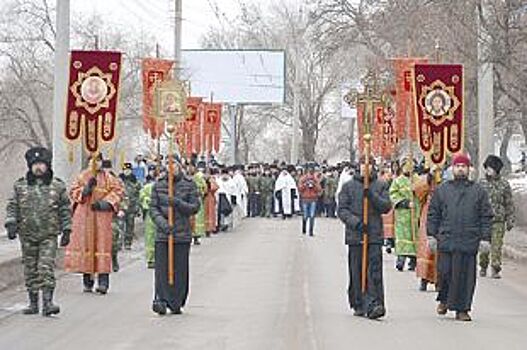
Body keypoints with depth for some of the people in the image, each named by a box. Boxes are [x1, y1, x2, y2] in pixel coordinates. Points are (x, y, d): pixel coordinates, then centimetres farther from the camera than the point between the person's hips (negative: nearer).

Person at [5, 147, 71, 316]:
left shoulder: (58, 186, 2)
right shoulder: (20, 186, 5)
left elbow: (65, 210, 6)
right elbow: (12, 206, 7)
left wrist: (66, 231, 3)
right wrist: (11, 223, -8)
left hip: (49, 235, -2)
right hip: (27, 234, 2)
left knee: (47, 268, -11)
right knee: (30, 270, 8)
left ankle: (47, 302, -11)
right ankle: (33, 303, 17)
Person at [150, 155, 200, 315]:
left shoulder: (189, 184, 2)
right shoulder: (158, 185, 6)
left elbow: (195, 207, 0)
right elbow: (153, 208, 4)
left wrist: (178, 203, -16)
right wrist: (162, 222, -13)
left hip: (182, 233, 0)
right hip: (162, 234, 0)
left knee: (180, 269, 2)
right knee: (161, 267, -7)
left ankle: (176, 303, 11)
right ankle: (160, 300, -7)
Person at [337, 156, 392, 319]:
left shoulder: (380, 186, 10)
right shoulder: (348, 186, 8)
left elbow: (387, 206, 1)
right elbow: (342, 209, 1)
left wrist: (372, 196, -14)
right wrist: (356, 222, -14)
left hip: (375, 235, 0)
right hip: (355, 235, 1)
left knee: (375, 271, -10)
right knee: (356, 272, 6)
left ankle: (374, 305, -16)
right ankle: (358, 305, 17)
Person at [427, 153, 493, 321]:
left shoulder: (478, 191, 10)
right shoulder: (442, 190, 11)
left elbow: (486, 217, 8)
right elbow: (433, 214, 11)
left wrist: (485, 238, 0)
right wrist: (431, 235, 3)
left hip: (469, 241, 0)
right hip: (446, 240, 0)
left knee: (465, 276, 0)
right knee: (444, 272, 0)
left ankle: (462, 309, 7)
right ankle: (443, 299, 26)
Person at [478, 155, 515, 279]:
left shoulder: (504, 184, 4)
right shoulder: (481, 183, 6)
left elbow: (509, 204, 6)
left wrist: (510, 220, 2)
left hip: (498, 221, -1)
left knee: (496, 245, -6)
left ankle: (495, 269, -3)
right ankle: (483, 267, 19)